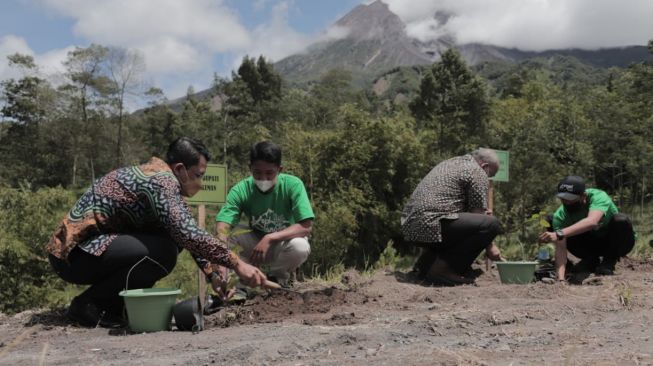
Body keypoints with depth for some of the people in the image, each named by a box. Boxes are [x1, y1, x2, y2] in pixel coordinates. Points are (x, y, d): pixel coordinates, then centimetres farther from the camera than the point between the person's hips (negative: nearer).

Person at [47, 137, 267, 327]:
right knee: (164, 252, -25)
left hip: (88, 246, 10)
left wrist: (214, 273, 7)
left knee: (170, 238, 6)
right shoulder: (162, 181, -18)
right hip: (73, 252, -10)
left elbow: (187, 233, 16)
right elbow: (189, 234, -32)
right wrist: (237, 264, -28)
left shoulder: (155, 176, 12)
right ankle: (89, 305, -10)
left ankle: (112, 304, 8)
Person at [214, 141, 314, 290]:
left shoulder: (293, 185, -23)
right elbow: (221, 230, -32)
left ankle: (279, 278, -1)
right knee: (228, 231, -25)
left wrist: (269, 238, -38)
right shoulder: (240, 190, -22)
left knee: (300, 246, -35)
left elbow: (306, 227, -27)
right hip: (255, 243, 2)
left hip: (284, 243, -1)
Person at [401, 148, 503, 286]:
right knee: (491, 224, -11)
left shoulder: (450, 162, 27)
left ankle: (426, 261, 15)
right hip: (430, 226, -10)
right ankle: (441, 268, -11)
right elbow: (478, 214, -1)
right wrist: (489, 247, 11)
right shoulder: (478, 173, 0)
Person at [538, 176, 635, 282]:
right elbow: (560, 248, -29)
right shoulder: (560, 215, -22)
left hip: (617, 242, -3)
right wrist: (560, 277, -45)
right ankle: (591, 260, 1)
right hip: (593, 242, 3)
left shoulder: (598, 197, -33)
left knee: (620, 220, -36)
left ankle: (609, 262, -10)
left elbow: (591, 222, -54)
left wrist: (559, 234, -66)